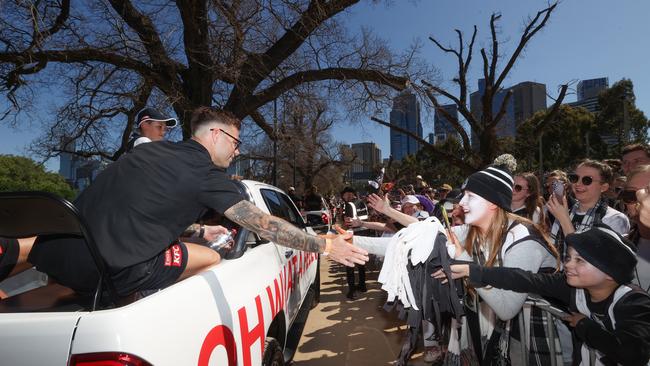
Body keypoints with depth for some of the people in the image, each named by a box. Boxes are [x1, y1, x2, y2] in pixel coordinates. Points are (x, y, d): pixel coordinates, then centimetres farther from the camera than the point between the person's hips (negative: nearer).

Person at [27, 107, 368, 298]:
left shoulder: (153, 148, 15)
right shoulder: (207, 175, -5)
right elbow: (264, 225, -3)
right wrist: (326, 246, 4)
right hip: (108, 270, -7)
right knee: (210, 259, 7)